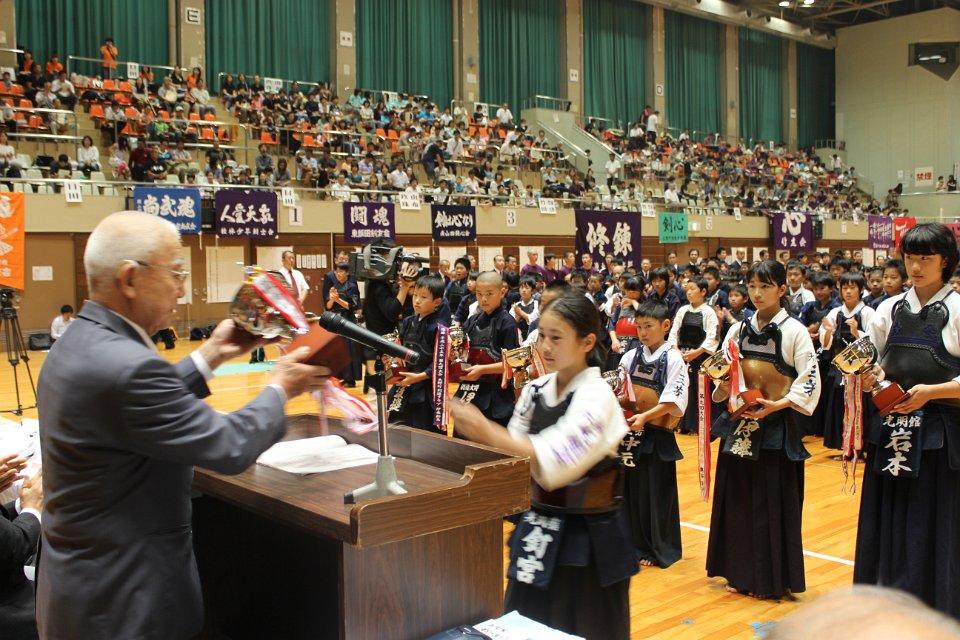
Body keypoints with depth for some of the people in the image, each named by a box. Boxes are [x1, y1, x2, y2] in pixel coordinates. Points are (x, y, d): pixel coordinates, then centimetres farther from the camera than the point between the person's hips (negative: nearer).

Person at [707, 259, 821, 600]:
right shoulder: (738, 330, 8)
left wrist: (777, 405, -22)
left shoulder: (794, 330, -5)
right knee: (738, 497, 9)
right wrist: (724, 388, -9)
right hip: (740, 424, 5)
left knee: (774, 501, 0)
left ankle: (773, 578, 13)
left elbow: (809, 380, -10)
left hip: (778, 426, -5)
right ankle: (740, 573, 21)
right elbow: (724, 374, 13)